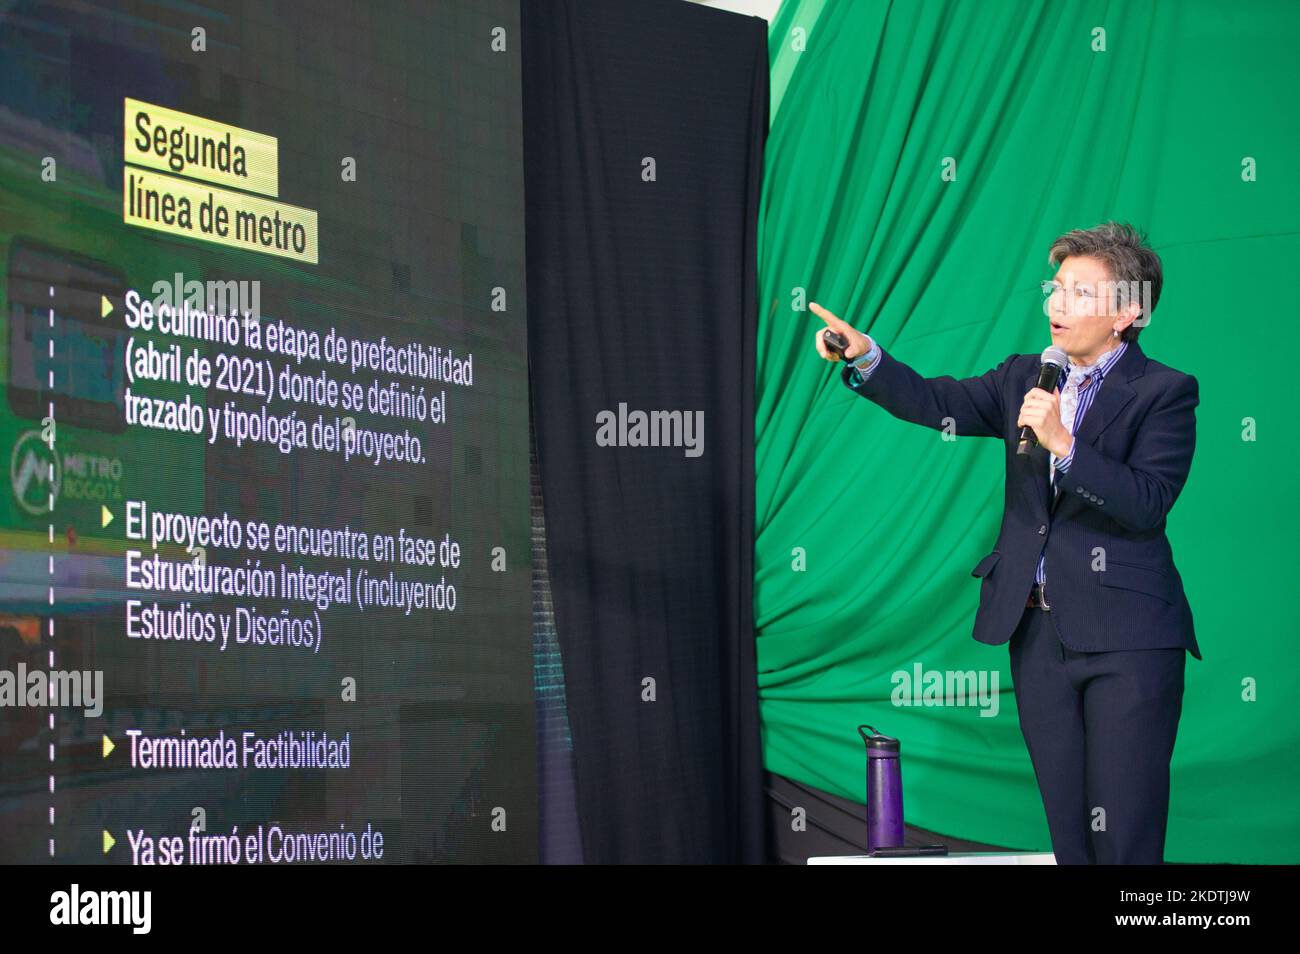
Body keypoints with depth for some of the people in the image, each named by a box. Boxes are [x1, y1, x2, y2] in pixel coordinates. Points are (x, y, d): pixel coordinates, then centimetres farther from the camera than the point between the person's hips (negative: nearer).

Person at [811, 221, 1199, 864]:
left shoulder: (1164, 393, -2)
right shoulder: (1024, 379, 15)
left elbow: (1148, 501, -15)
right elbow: (935, 403, 4)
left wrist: (1063, 445, -23)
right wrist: (865, 356, -12)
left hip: (1124, 639, -5)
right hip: (1039, 630, 5)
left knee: (1124, 838, -7)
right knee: (1068, 835, 9)